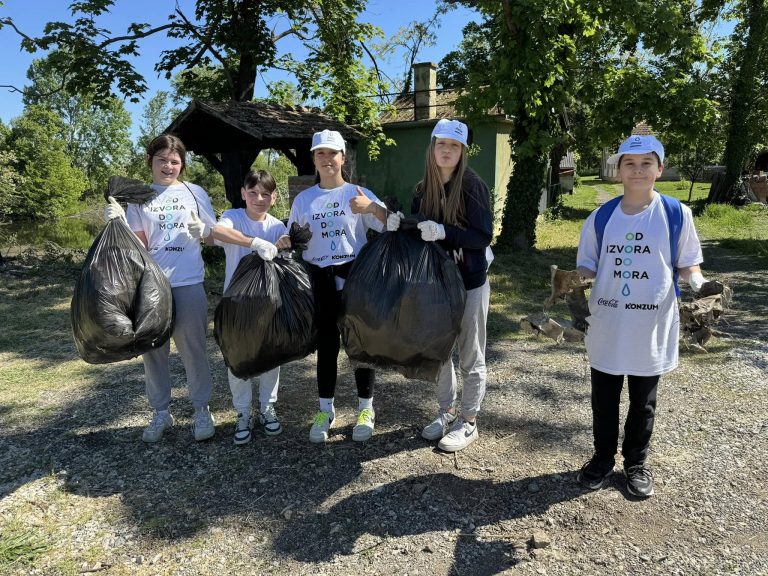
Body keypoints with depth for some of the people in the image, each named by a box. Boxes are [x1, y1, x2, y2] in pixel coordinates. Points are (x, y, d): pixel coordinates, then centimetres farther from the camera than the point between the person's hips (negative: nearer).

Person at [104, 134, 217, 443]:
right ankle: (160, 412, 26)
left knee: (193, 349, 6)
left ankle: (201, 409, 21)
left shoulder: (195, 192, 5)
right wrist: (119, 221, -9)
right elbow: (137, 244, 5)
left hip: (189, 284, -2)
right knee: (153, 350, 10)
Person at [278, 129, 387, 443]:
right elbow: (293, 238, 13)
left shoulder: (358, 194, 0)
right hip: (319, 279, 2)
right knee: (326, 343, 10)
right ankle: (325, 410, 24)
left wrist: (373, 208, -27)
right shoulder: (303, 199, 8)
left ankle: (366, 409, 20)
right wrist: (284, 242, -8)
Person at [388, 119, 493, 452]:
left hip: (470, 283, -5)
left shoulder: (473, 186, -13)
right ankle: (446, 411, 34)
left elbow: (484, 236, -18)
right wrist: (399, 225, -13)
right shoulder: (423, 189, 3)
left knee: (470, 356, 7)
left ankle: (468, 422, 23)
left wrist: (444, 232, -30)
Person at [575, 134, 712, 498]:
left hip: (652, 327, -1)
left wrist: (696, 281, -17)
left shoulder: (677, 214, -4)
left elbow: (687, 262, 4)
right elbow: (587, 266, 7)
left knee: (643, 403, 15)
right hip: (606, 326, 1)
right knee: (604, 399, 14)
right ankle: (603, 458, 35)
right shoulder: (601, 217, 1)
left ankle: (635, 463, 36)